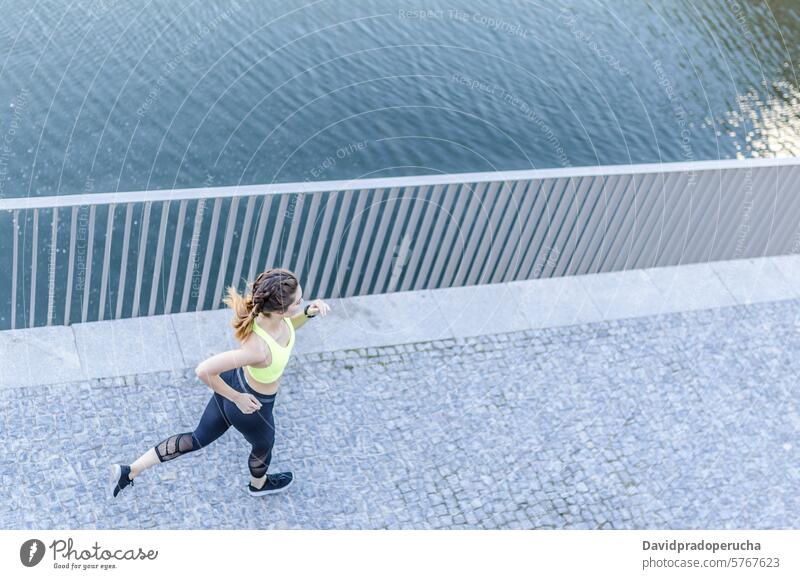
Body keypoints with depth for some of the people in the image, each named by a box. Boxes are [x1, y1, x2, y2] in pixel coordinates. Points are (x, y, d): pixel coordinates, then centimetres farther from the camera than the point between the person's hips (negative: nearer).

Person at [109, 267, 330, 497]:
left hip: (234, 382, 6)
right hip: (250, 408, -6)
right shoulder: (257, 348, -44)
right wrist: (237, 398, -24)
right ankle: (259, 484, 66)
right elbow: (204, 370, -38)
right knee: (263, 446, 31)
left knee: (197, 439, 29)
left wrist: (309, 311, -18)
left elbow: (287, 326, 2)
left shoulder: (268, 308, -23)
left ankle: (130, 471, 36)